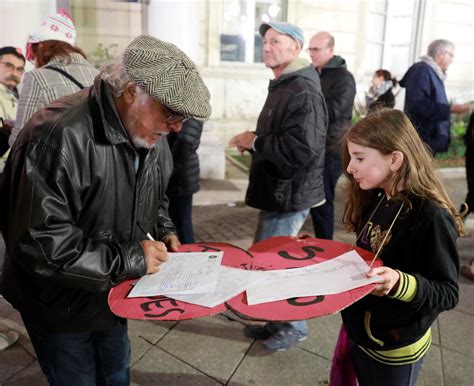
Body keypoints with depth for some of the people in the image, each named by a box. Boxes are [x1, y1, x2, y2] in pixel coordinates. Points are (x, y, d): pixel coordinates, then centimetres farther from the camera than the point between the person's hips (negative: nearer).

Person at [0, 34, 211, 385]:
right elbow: (40, 243, -34)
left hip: (114, 295, 7)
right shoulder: (61, 137, -33)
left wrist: (163, 231, -4)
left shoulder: (151, 135, -5)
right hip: (61, 306, -7)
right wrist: (128, 257, -29)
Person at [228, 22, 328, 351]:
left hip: (290, 195, -10)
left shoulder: (304, 92, -20)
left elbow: (300, 149, -31)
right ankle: (276, 321, 35)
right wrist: (253, 141, 6)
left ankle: (294, 327, 21)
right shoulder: (282, 87, 15)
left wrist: (255, 142, -19)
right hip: (277, 190, 11)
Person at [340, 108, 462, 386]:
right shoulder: (376, 201, -1)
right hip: (359, 331, 7)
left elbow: (448, 293, -22)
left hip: (394, 350, -7)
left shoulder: (431, 217, -25)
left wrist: (399, 283, -39)